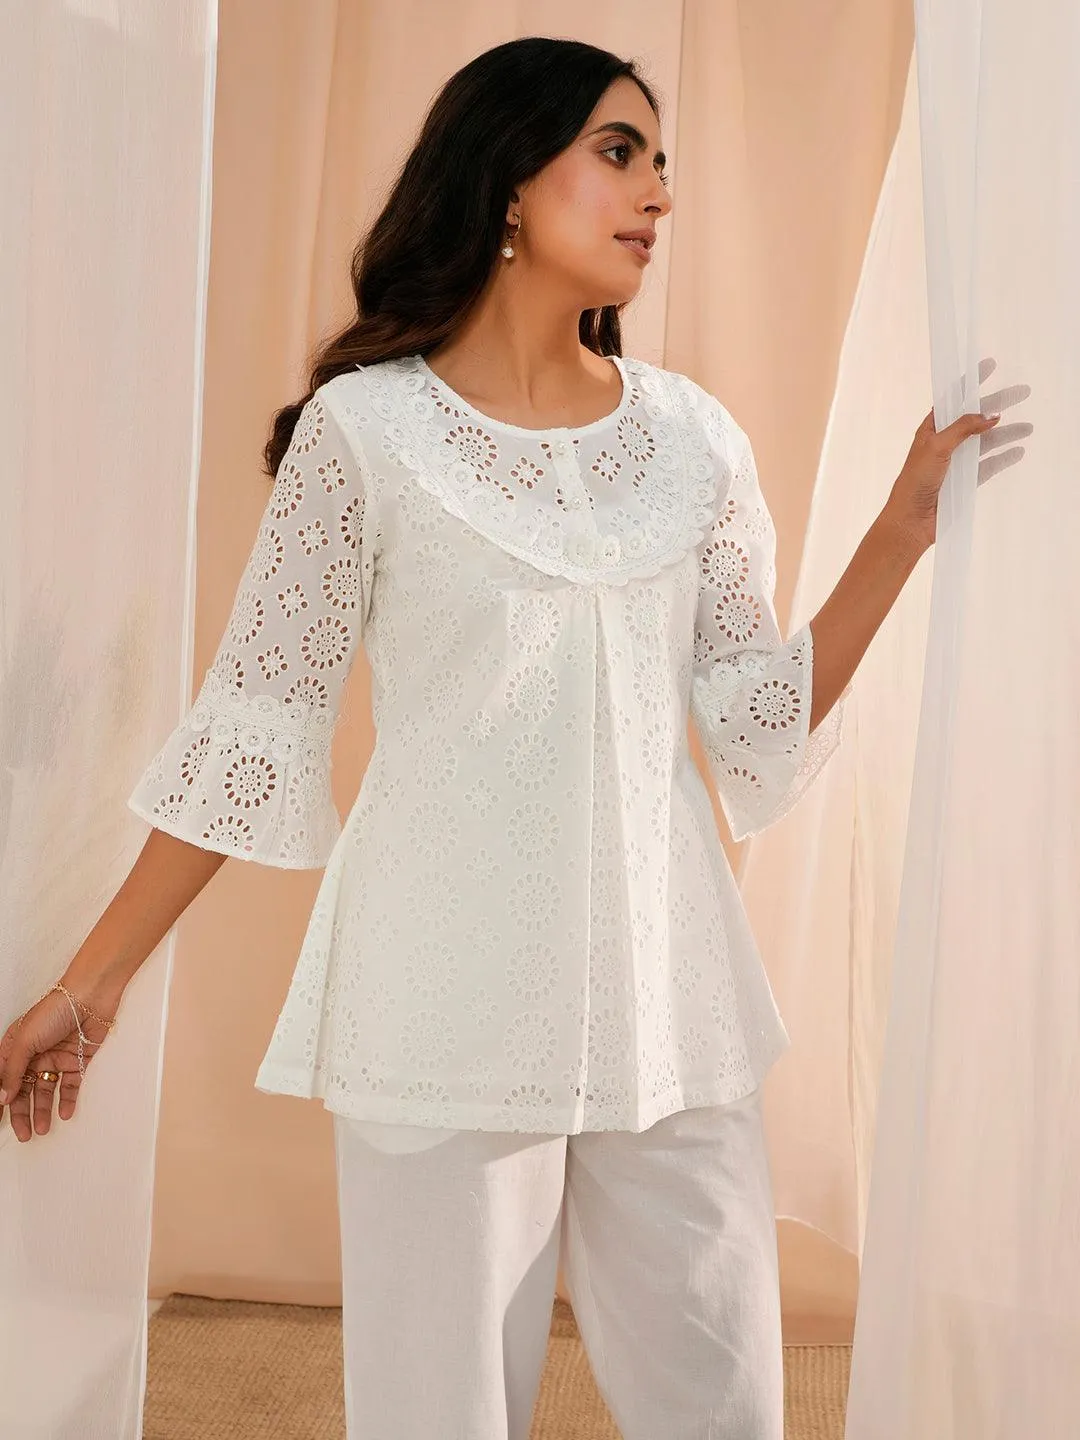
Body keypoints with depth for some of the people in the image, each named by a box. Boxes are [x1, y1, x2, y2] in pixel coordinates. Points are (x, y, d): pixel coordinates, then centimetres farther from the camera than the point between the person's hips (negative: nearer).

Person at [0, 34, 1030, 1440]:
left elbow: (762, 718, 8)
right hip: (449, 996, -3)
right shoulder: (365, 426, -5)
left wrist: (903, 527, -2)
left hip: (665, 992, 4)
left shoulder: (694, 437, 6)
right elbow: (255, 722, -2)